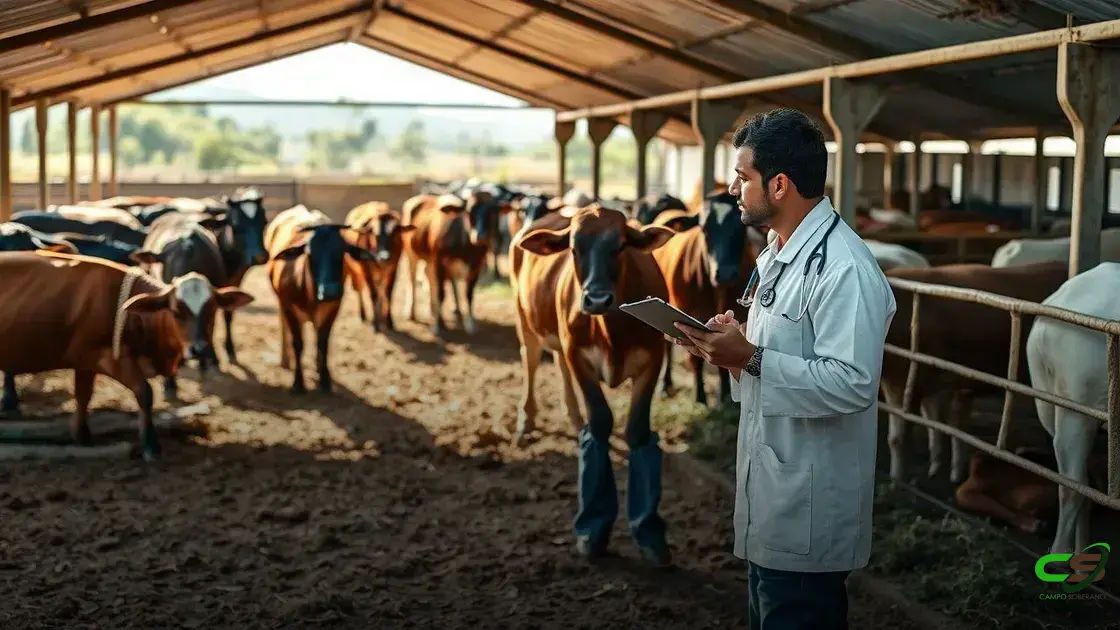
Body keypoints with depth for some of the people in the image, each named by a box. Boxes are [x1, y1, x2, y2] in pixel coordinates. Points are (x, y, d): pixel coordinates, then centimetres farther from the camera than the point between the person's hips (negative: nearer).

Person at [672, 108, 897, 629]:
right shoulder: (777, 254, 11)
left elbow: (851, 384, -28)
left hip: (809, 504, -10)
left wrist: (751, 359, -27)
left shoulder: (844, 268, -23)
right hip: (769, 486, 10)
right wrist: (731, 344, 1)